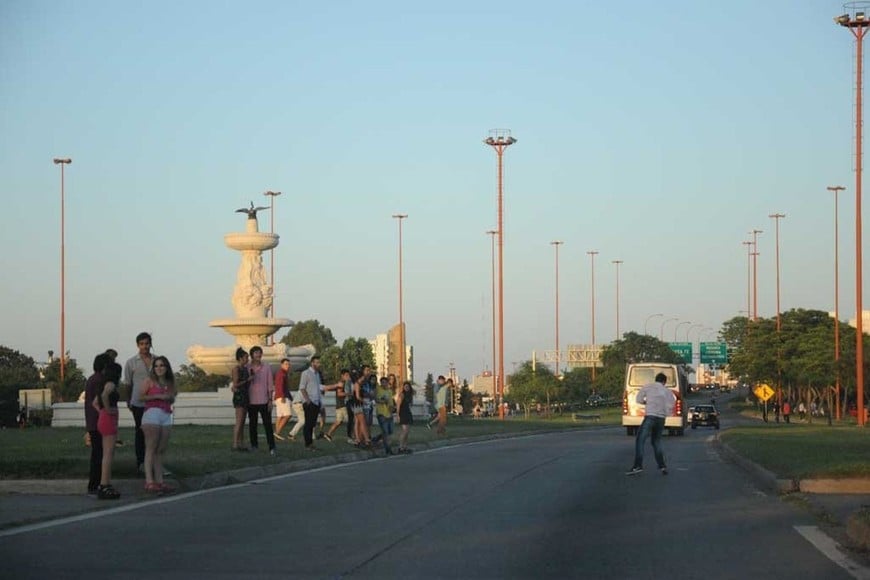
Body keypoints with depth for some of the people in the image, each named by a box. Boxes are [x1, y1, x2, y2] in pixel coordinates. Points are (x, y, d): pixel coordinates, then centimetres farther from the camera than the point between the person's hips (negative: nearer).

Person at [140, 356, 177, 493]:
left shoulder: (169, 383, 19)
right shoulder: (149, 381, 2)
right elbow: (141, 397, -6)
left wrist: (170, 397, 8)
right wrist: (157, 396, -11)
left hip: (166, 416, 6)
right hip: (152, 413, -6)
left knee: (161, 450, 4)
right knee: (151, 448, -11)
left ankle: (159, 480, 5)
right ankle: (149, 481, -16)